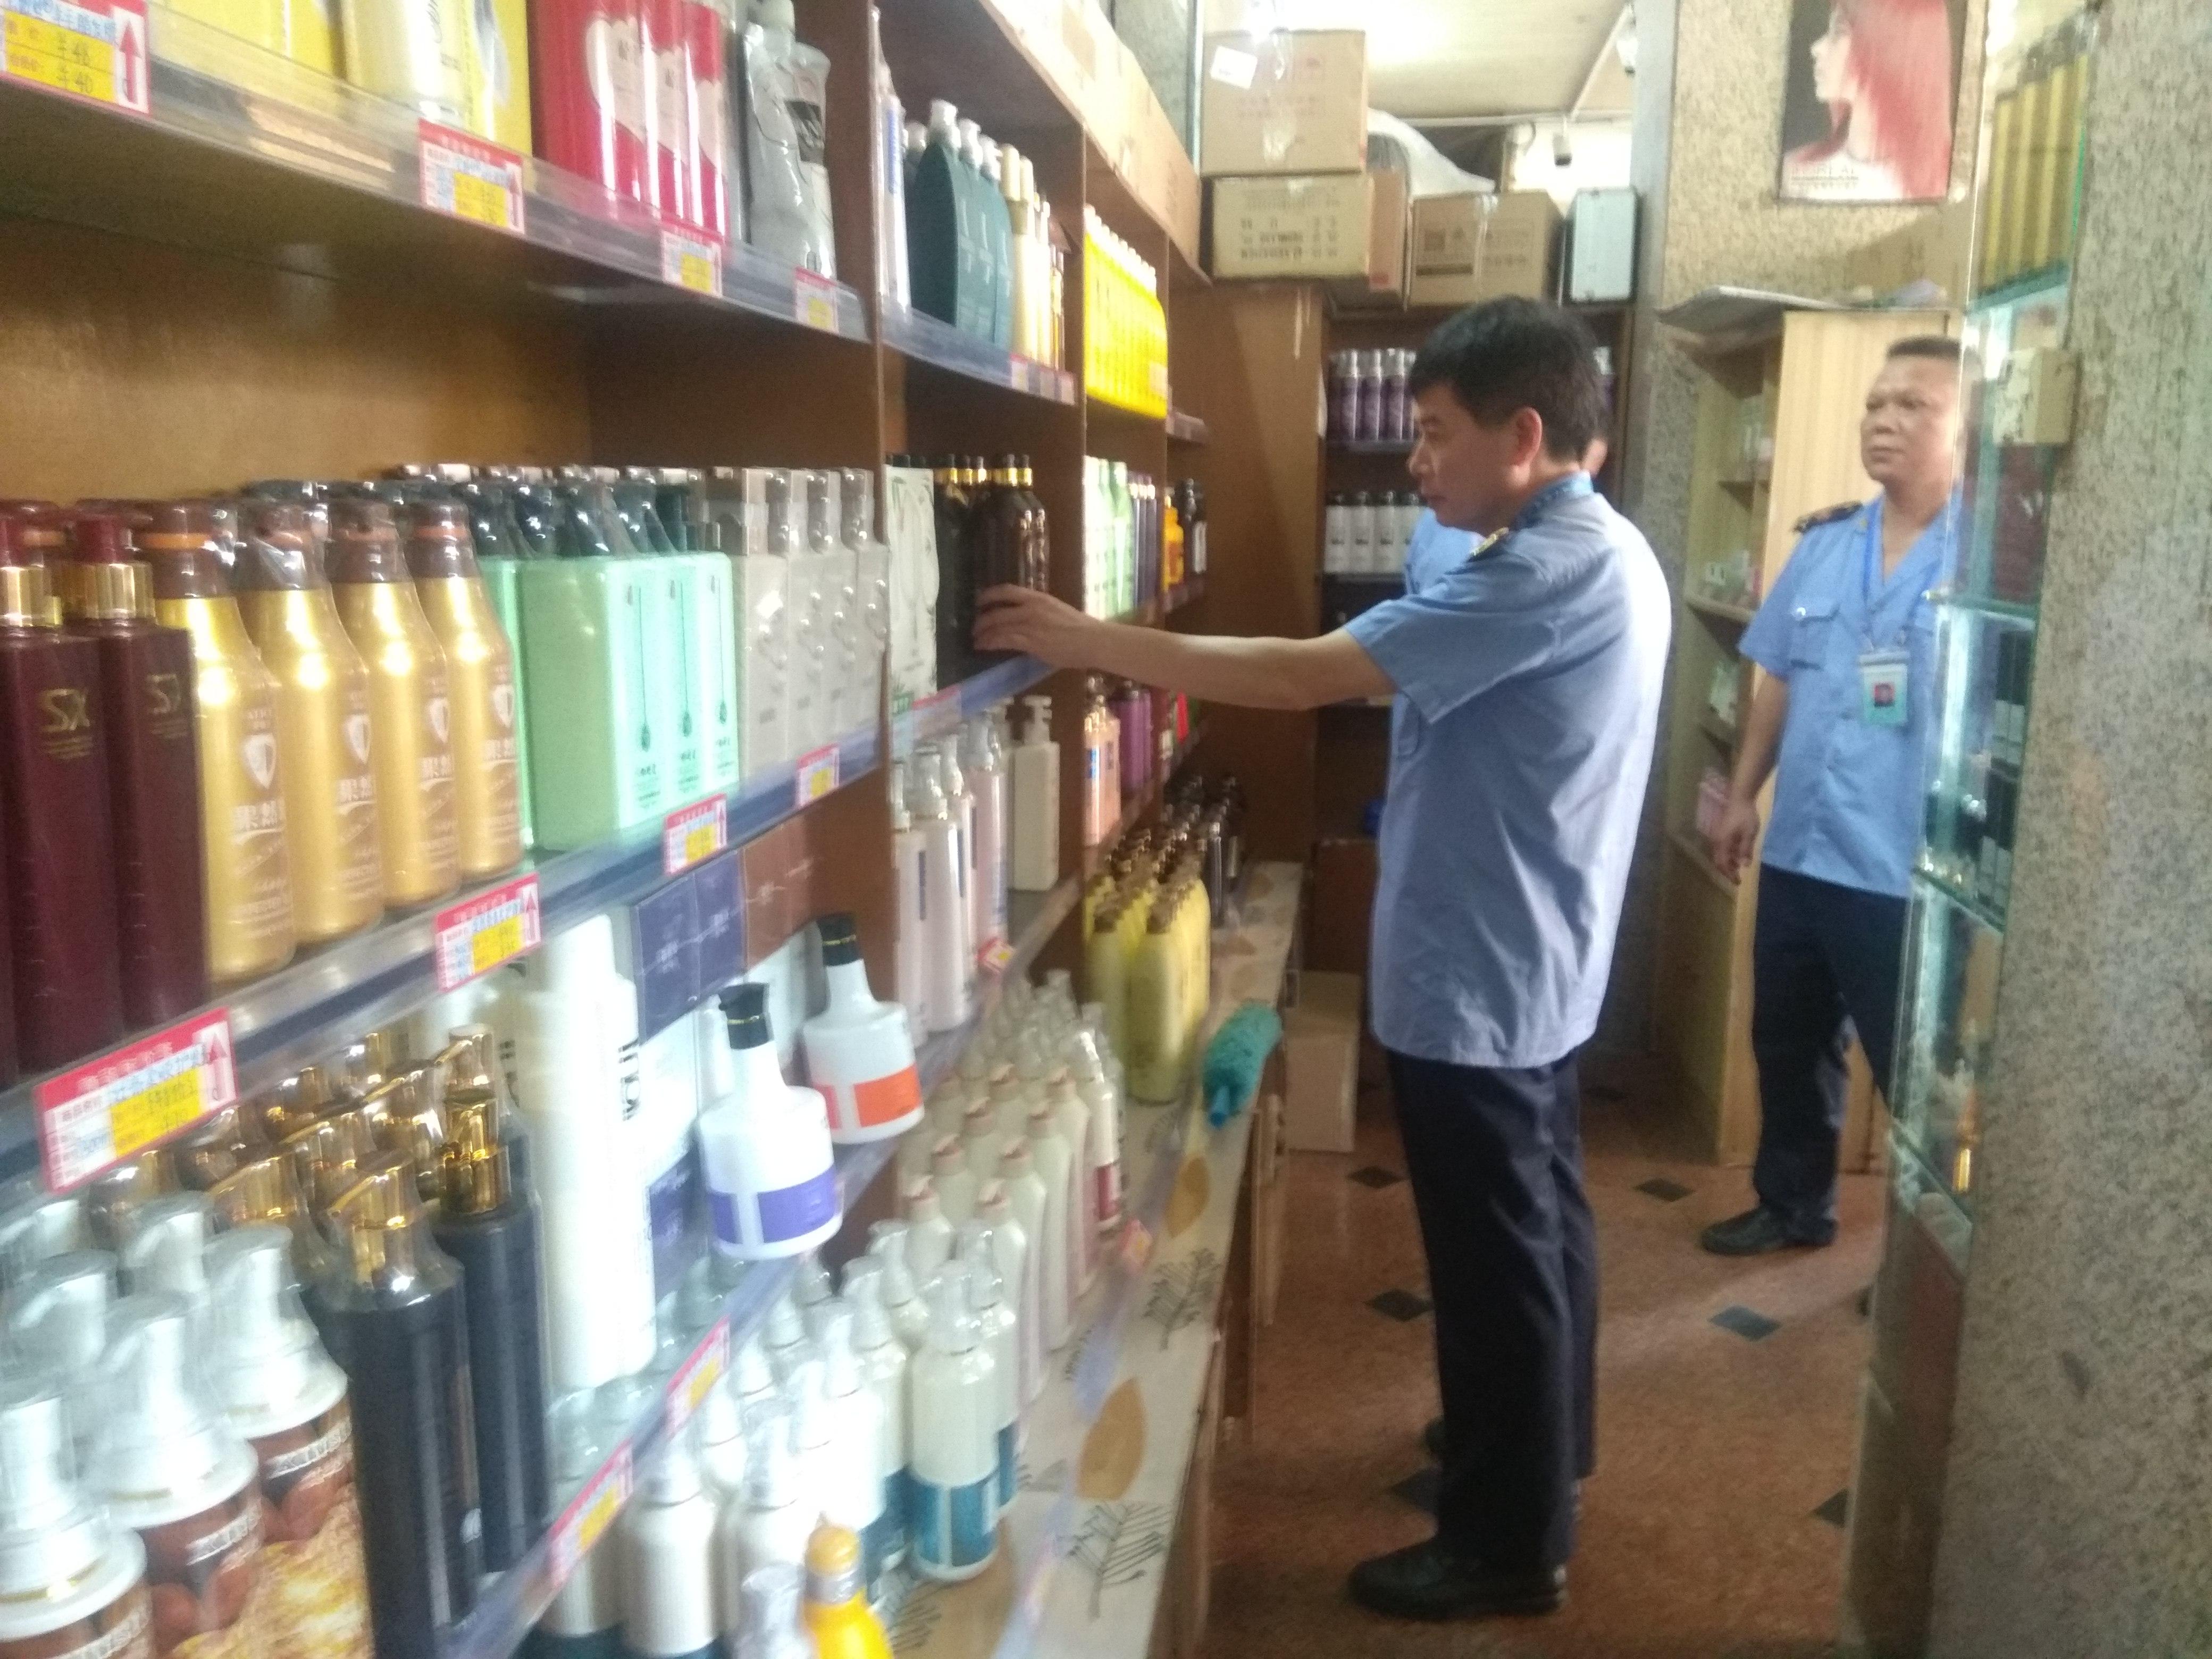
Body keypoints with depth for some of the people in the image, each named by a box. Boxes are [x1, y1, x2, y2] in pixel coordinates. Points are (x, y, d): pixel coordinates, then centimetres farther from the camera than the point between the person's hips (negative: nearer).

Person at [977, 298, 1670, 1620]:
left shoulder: (1548, 573, -25)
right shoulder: (1603, 556, 9)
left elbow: (1304, 677, -29)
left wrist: (1087, 642, -24)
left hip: (1476, 981, -10)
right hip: (1531, 968, 10)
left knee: (1495, 1256, 4)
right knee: (1538, 1225, 23)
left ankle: (1510, 1544, 21)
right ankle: (1544, 1450, 43)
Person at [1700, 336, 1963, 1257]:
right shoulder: (1824, 545, 8)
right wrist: (1741, 796, 13)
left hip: (1908, 873, -6)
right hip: (1799, 853, 6)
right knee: (1788, 1043, 20)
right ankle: (1793, 1203, 40)